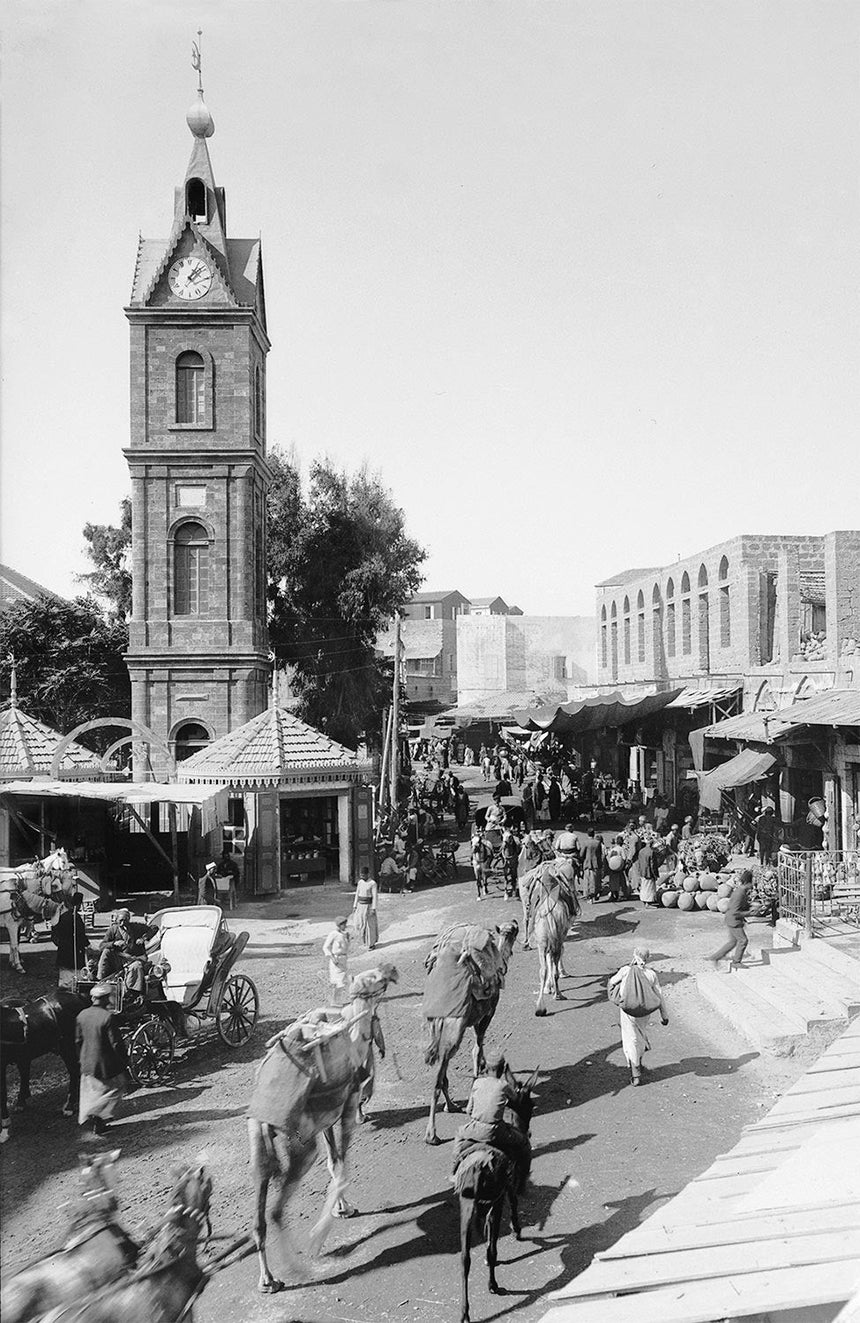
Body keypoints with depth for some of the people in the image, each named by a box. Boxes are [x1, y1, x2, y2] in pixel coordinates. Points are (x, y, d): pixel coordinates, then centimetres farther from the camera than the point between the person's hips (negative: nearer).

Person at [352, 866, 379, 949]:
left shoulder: (373, 883, -12)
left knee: (370, 926, 2)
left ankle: (371, 944, 15)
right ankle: (366, 940, 27)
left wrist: (373, 909, -18)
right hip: (360, 905, 6)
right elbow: (357, 894, 11)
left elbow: (375, 897, -14)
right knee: (359, 924, 3)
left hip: (368, 906, -6)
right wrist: (355, 906, 7)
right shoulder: (360, 882, 6)